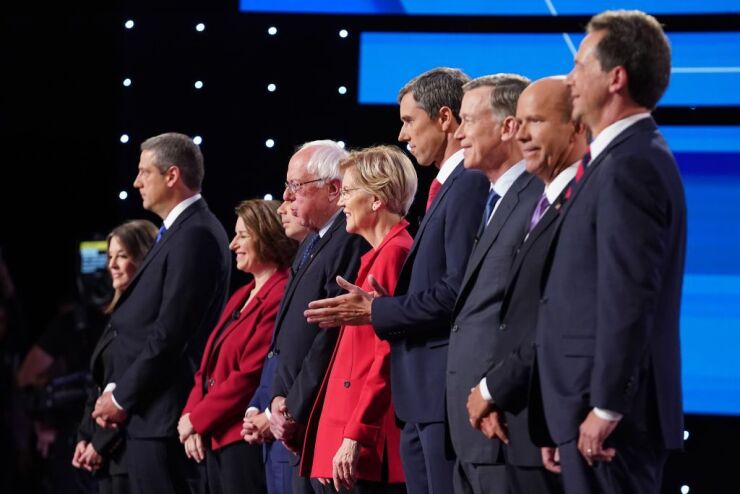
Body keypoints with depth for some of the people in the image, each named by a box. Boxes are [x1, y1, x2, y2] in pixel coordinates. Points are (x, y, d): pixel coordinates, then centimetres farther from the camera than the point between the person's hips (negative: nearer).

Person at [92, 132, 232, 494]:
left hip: (163, 417, -10)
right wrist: (115, 390, 9)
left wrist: (121, 398, -13)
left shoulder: (195, 235, -14)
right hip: (151, 414, 10)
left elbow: (171, 332, -19)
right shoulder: (180, 231, 17)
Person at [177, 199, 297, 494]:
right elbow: (209, 367, 18)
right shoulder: (240, 298, 19)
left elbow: (252, 375, -19)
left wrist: (197, 419, -11)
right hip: (215, 439, 10)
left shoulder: (281, 296, -14)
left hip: (246, 440, -10)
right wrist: (191, 416, 1)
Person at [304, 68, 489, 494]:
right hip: (420, 400, 10)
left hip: (447, 394, -10)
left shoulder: (471, 184, -12)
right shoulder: (446, 186, 20)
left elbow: (459, 292, -19)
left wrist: (377, 311, -12)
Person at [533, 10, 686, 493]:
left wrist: (606, 408, -20)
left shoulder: (629, 166, -15)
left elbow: (629, 297, -21)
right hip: (597, 403, 10)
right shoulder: (635, 157, 17)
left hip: (607, 420, -10)